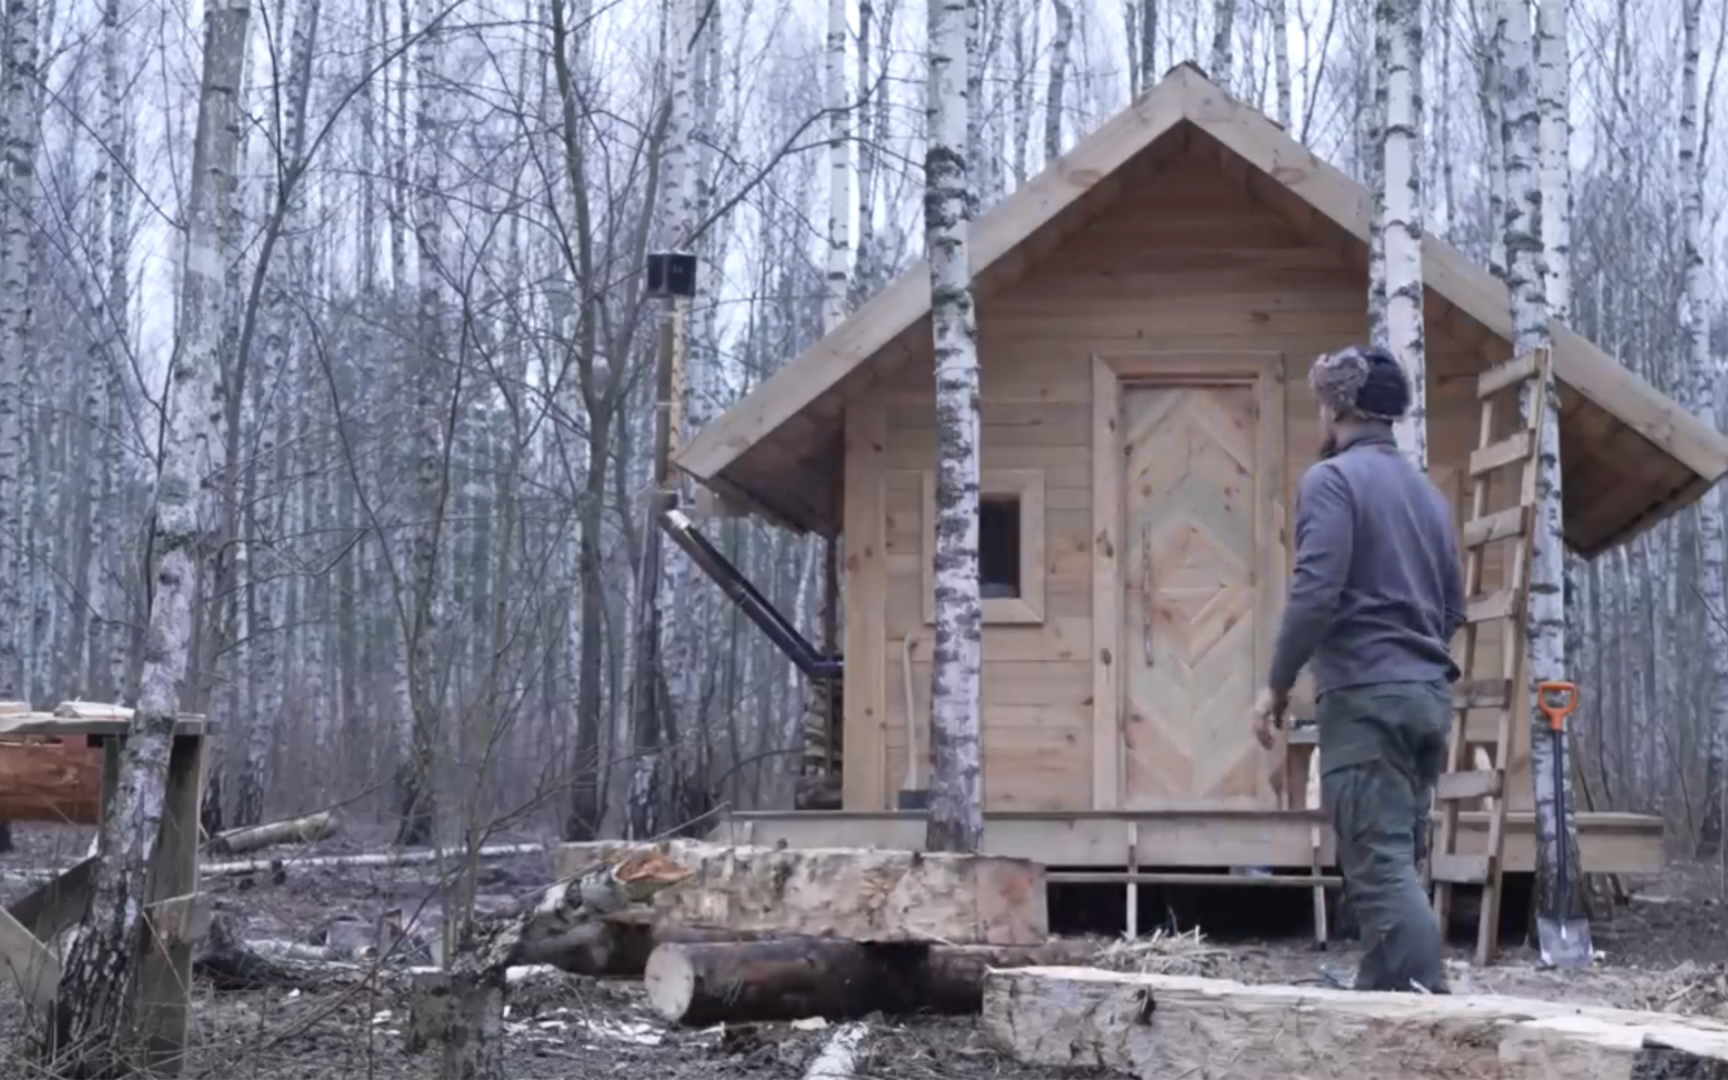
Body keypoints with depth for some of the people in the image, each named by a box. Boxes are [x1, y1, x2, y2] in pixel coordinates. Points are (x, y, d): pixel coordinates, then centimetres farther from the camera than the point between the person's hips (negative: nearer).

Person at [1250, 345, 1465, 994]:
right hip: (1429, 695, 8)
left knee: (1381, 868, -11)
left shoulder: (1333, 479, -6)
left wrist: (1277, 684, -7)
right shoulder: (1427, 492, 18)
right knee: (1394, 862, 12)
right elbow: (1453, 608, 20)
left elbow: (1315, 592, -15)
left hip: (1364, 696, -8)